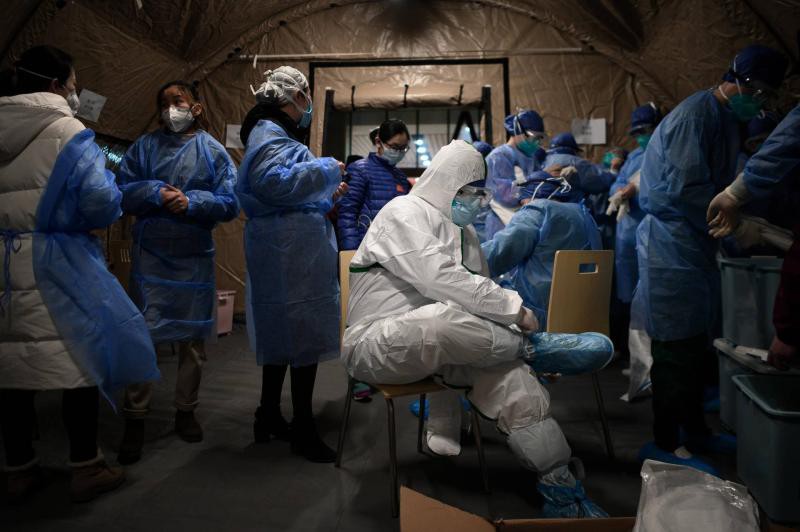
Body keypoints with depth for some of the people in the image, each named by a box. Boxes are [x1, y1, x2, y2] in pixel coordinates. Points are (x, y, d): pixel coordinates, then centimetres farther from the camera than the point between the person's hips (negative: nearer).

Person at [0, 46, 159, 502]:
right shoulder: (69, 134, -10)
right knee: (82, 359, 6)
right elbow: (101, 205, -16)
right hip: (56, 266, -6)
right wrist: (107, 174, 3)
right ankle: (85, 468, 14)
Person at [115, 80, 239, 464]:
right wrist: (157, 193, -16)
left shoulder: (213, 152, 3)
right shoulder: (144, 146, 6)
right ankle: (134, 419, 11)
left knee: (193, 338, 10)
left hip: (195, 258, 1)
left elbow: (229, 203, -5)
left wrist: (191, 202, -19)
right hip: (150, 256, 0)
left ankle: (186, 410, 27)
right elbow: (123, 193, -1)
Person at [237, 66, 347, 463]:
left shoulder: (277, 133, 24)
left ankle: (269, 418, 27)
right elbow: (273, 180, -27)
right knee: (304, 337, -6)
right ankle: (303, 429, 5)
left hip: (288, 251, 11)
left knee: (283, 333, 16)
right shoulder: (269, 133, -9)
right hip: (294, 251, -11)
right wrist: (326, 169, -16)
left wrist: (327, 196, 24)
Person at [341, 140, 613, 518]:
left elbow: (475, 288, 14)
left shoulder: (461, 229, 15)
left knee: (509, 372, -17)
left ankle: (560, 488, -10)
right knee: (444, 318, -39)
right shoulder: (404, 213, -11)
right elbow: (441, 280, -25)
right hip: (376, 342, -7)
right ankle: (531, 348, -14)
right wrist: (515, 309, -23)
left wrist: (509, 317, -2)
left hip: (441, 342, 7)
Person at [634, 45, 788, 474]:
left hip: (696, 245, 10)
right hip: (672, 243, -10)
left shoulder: (725, 118, 17)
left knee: (696, 343, 15)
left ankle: (694, 430, 27)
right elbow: (686, 190, -22)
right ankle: (665, 442, 5)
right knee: (677, 349, -6)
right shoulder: (696, 115, -14)